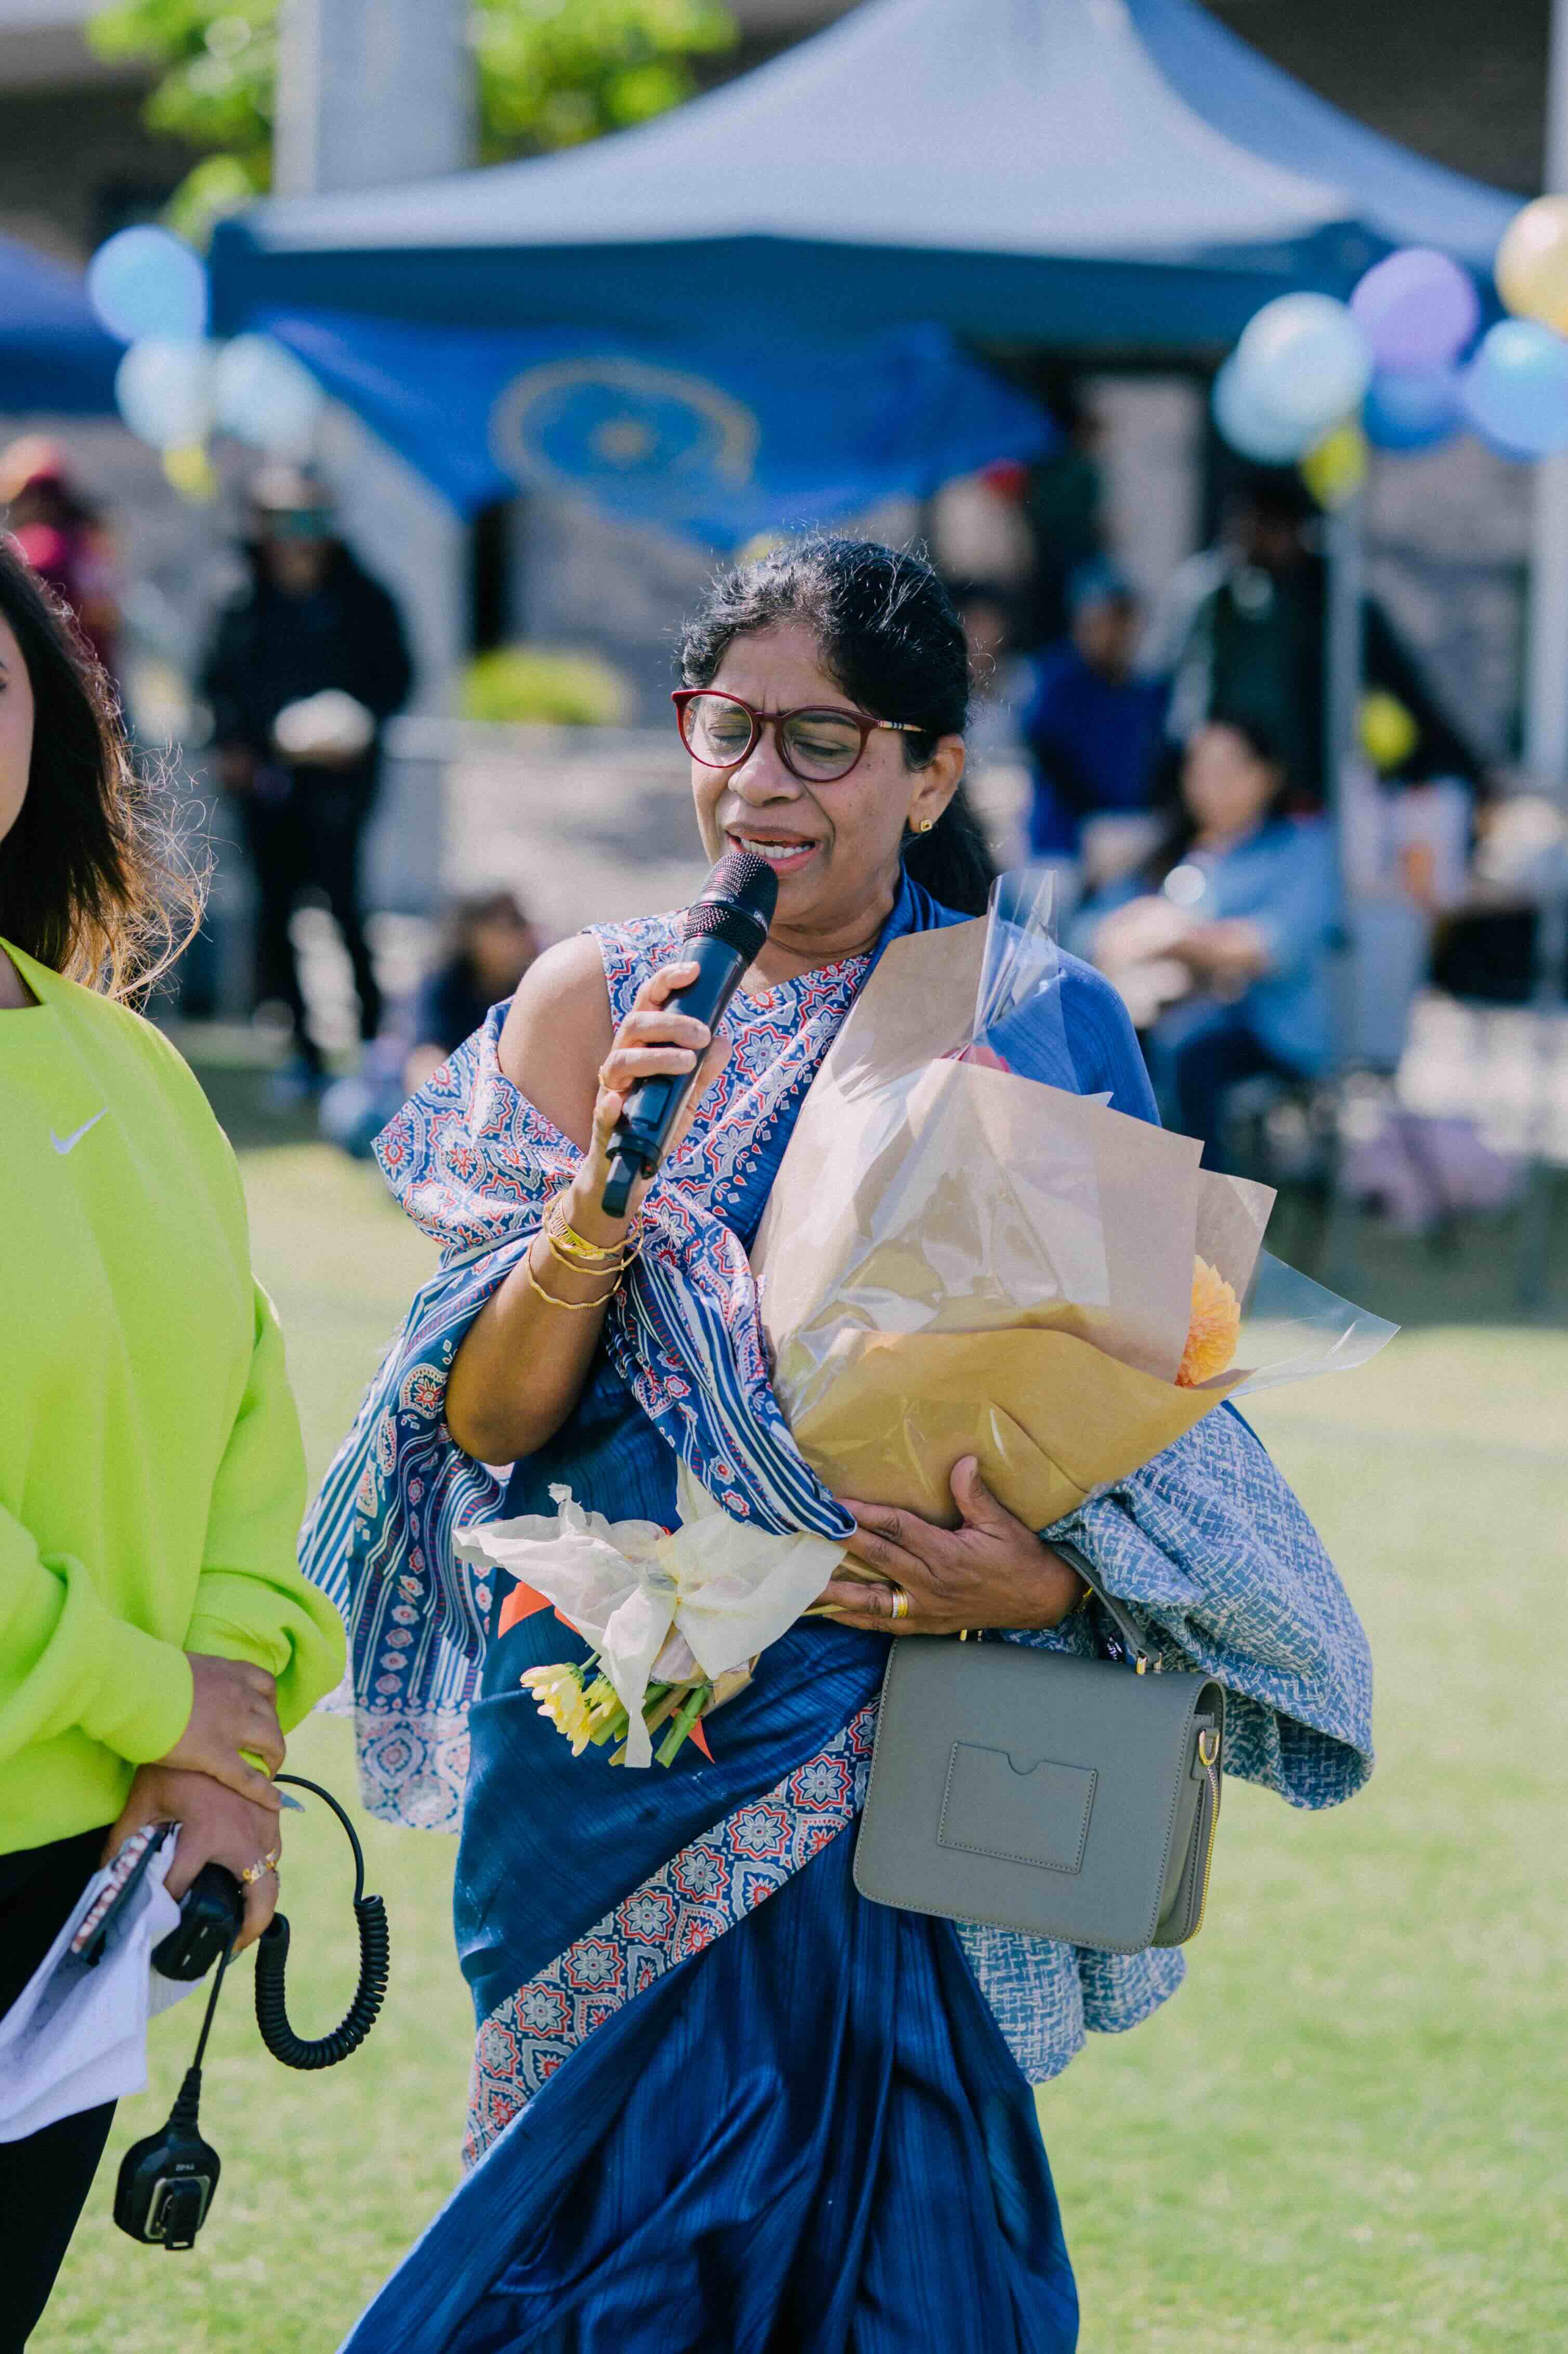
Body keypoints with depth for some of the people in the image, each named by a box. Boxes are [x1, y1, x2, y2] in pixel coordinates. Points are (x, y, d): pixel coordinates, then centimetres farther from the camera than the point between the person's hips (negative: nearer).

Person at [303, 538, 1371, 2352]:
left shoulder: (1035, 1028, 0)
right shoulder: (592, 1004, 4)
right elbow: (485, 1419, 0)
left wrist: (1043, 1575, -17)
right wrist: (606, 1194, -16)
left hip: (894, 1751, -1)